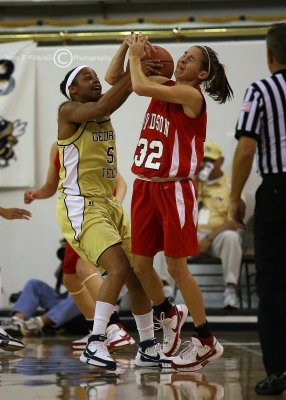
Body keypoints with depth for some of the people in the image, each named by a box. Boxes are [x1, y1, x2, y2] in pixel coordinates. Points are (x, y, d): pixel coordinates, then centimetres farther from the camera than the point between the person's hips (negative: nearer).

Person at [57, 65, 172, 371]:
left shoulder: (103, 111, 14)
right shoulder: (70, 112, -9)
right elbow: (101, 108, -27)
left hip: (108, 205, 9)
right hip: (80, 206, -9)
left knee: (138, 273, 7)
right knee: (119, 269, -23)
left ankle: (148, 348, 17)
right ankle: (94, 345, -20)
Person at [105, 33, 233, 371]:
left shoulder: (191, 95, -13)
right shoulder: (163, 86, 10)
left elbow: (140, 87, -24)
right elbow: (113, 79, 14)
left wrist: (137, 57, -8)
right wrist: (126, 48, 1)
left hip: (174, 189, -7)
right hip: (145, 186, 7)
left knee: (177, 267, -6)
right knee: (140, 264, 9)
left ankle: (206, 342, 4)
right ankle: (169, 315, 35)